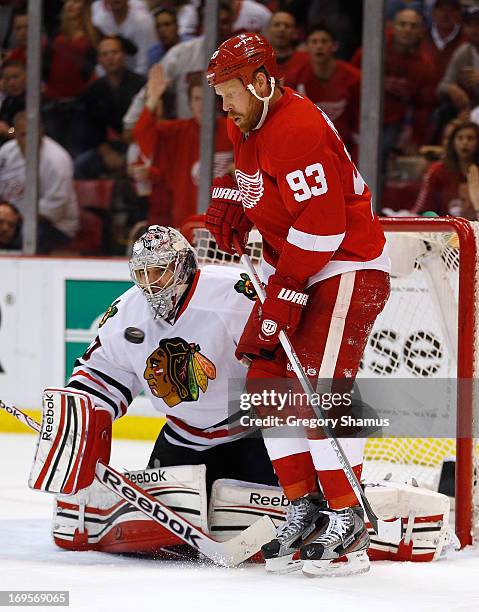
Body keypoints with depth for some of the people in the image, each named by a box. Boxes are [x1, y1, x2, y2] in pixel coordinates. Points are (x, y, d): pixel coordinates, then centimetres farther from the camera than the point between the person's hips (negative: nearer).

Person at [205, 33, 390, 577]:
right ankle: (303, 509, 8)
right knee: (267, 384, 3)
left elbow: (321, 225, -28)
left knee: (319, 388, -19)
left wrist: (284, 295, -24)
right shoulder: (247, 125, 8)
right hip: (292, 269, 10)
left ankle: (346, 524, -16)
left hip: (347, 270, -10)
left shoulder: (299, 130, -24)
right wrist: (228, 205, 12)